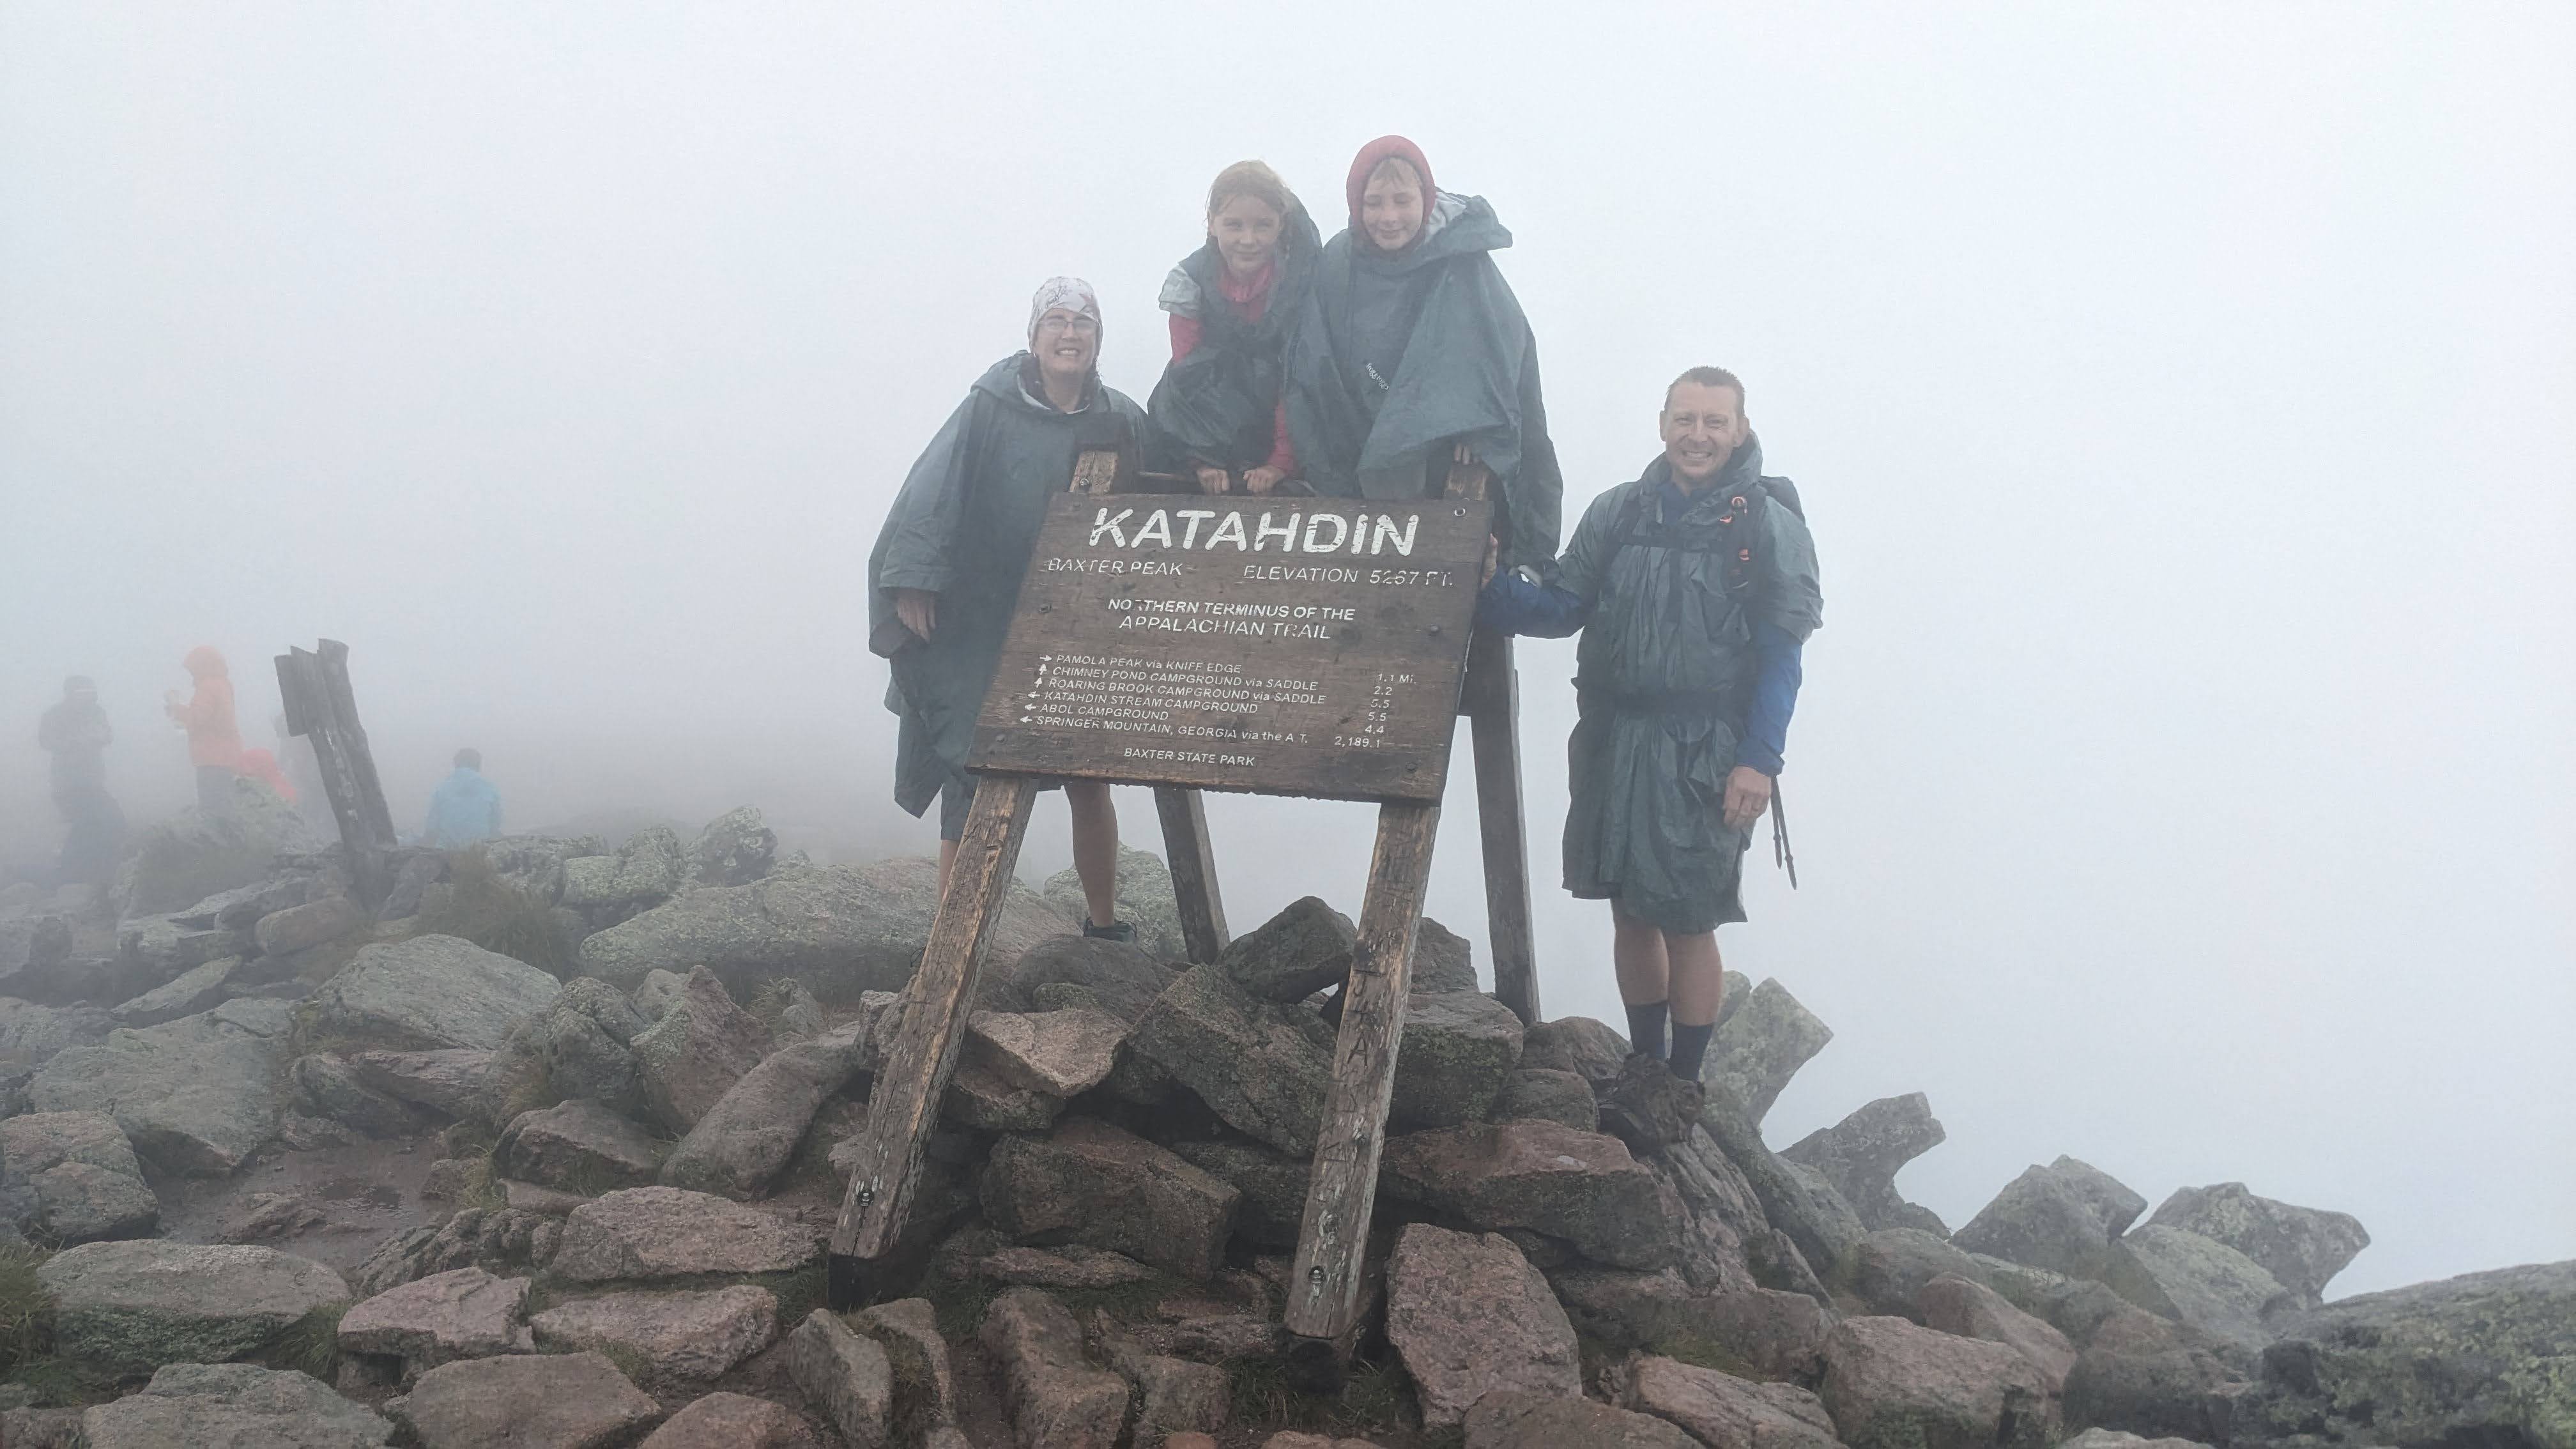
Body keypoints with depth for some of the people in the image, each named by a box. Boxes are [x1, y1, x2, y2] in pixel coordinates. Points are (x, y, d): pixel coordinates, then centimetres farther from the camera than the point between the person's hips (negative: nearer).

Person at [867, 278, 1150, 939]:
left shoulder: (1122, 421, 4)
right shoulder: (992, 407, -5)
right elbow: (934, 488, -11)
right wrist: (913, 579, -20)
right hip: (984, 630, -3)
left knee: (1089, 780, 9)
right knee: (975, 783, -4)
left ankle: (1105, 923, 27)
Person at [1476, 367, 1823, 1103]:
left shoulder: (1770, 525, -2)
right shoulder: (1617, 512, 9)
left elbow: (1781, 654, -6)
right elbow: (1564, 607, 6)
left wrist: (1759, 760, -14)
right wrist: (1488, 589, -13)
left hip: (1701, 754, -4)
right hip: (1611, 741, 4)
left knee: (1687, 924, 1)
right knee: (1630, 911, 12)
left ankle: (1684, 1088, 16)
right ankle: (1643, 1066, 28)